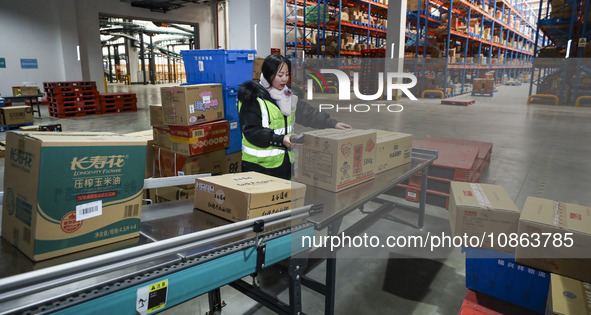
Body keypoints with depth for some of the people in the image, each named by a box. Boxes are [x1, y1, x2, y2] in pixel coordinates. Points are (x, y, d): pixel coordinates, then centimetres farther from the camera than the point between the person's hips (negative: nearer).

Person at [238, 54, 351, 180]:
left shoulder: (287, 95, 10)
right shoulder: (253, 97, -12)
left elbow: (307, 112, 12)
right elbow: (251, 131, -17)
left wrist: (332, 124, 5)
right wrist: (280, 140, -26)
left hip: (285, 161, 7)